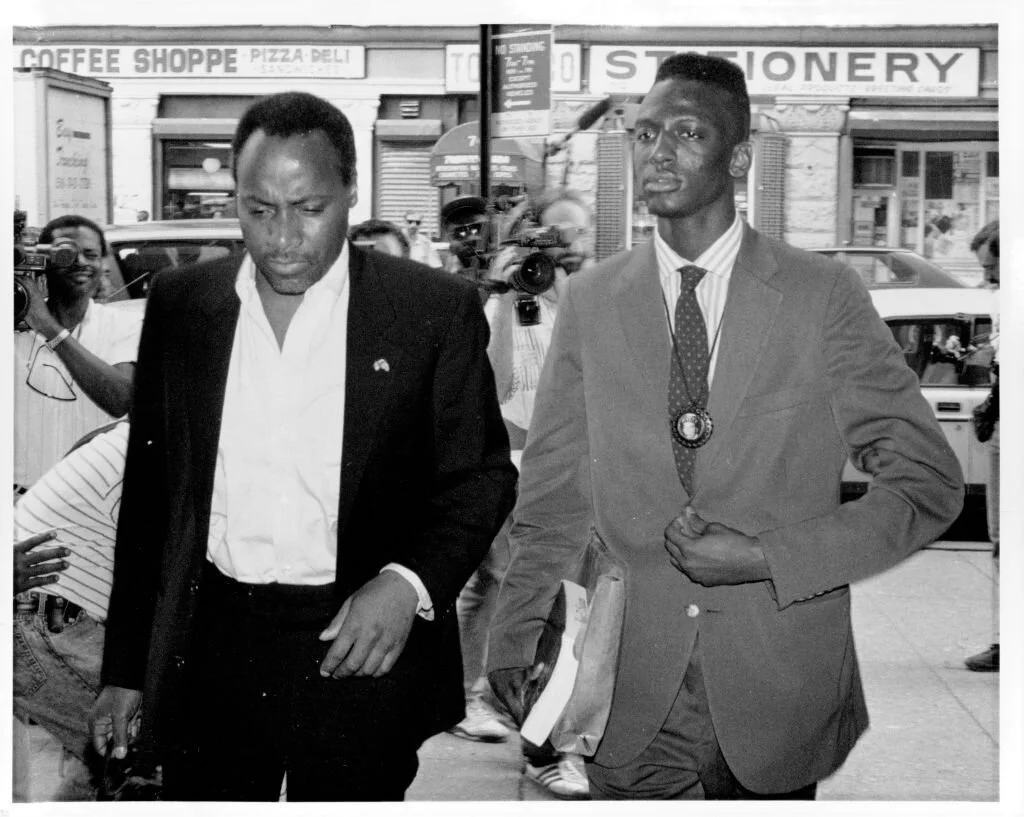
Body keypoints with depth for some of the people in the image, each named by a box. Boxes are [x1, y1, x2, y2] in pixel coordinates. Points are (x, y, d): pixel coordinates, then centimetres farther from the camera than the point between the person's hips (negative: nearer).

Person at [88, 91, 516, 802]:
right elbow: (148, 492, 9)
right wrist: (125, 669, 9)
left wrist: (409, 583, -17)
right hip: (207, 657, 2)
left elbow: (482, 475, 1)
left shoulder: (436, 309, -4)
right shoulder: (180, 305, 4)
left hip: (363, 644, -2)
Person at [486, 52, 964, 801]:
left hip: (780, 702, -1)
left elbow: (930, 484, -4)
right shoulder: (589, 302, 3)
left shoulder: (825, 296, -5)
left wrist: (764, 557, -14)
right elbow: (553, 501, 7)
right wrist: (515, 646, -3)